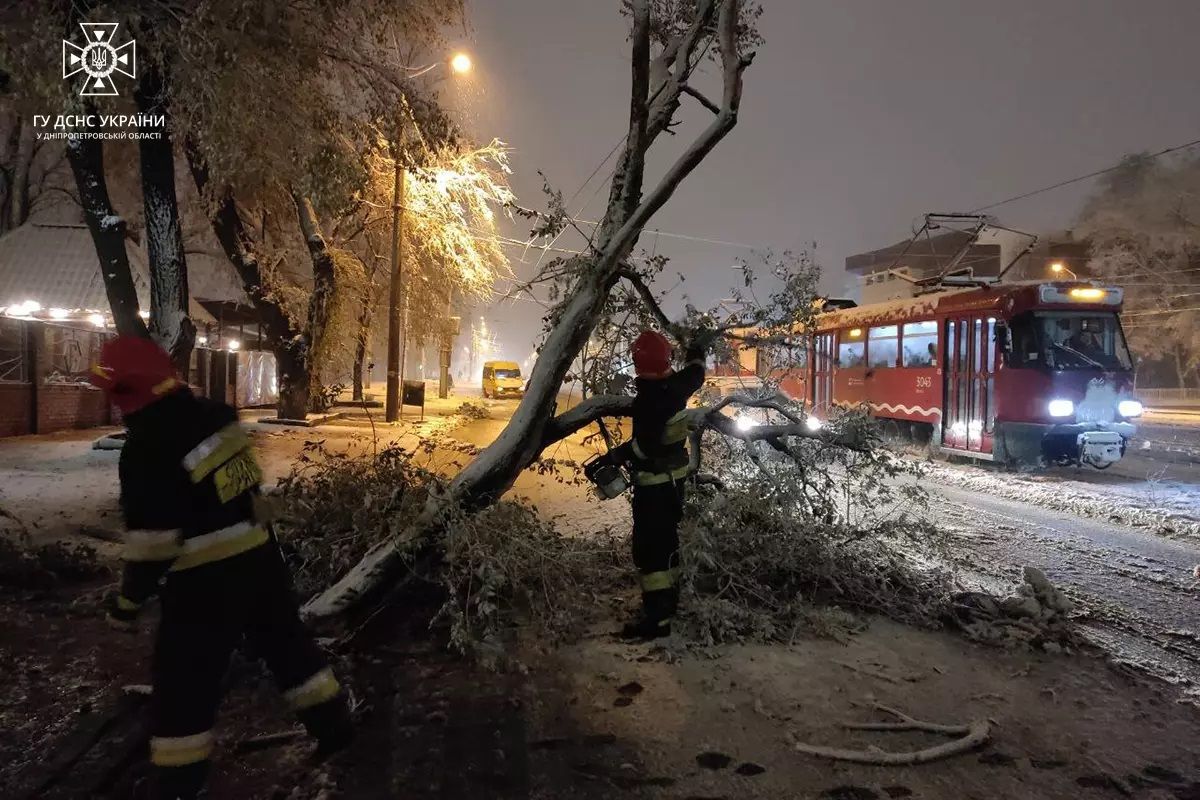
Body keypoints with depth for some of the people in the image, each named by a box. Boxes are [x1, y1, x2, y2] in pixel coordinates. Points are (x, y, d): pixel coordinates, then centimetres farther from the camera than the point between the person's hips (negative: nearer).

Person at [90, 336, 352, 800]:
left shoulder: (147, 448, -21)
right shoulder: (216, 416, -1)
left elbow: (152, 542, -17)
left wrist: (128, 601, -4)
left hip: (206, 580, -7)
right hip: (259, 557, 7)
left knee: (184, 679, 9)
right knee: (286, 641, 21)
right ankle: (333, 724, 34)